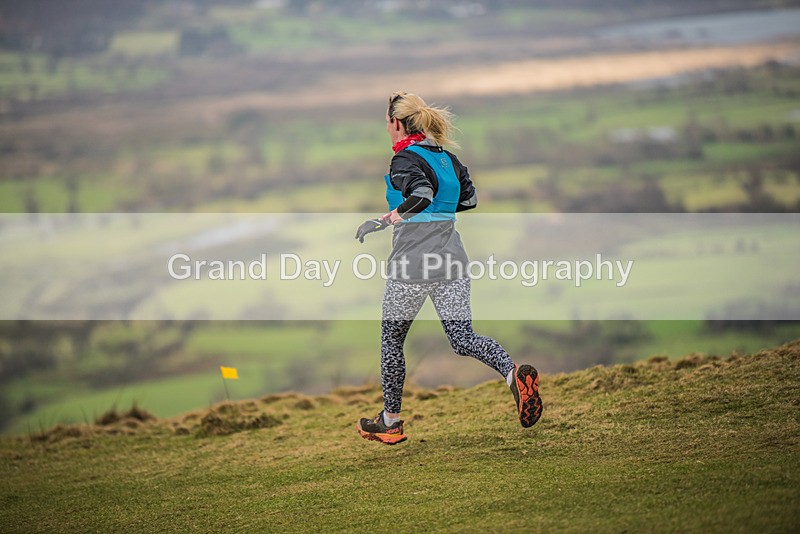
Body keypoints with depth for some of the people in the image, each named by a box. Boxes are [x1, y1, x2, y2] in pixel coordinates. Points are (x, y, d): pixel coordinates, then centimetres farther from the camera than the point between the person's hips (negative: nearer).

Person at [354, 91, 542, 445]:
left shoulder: (404, 159, -11)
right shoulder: (447, 157, 13)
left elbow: (422, 194, -29)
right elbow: (469, 200, 22)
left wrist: (385, 220, -21)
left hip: (412, 264, -6)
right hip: (452, 259, 6)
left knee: (391, 338, 12)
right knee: (462, 339, 4)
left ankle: (390, 421, 20)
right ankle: (513, 372, -25)